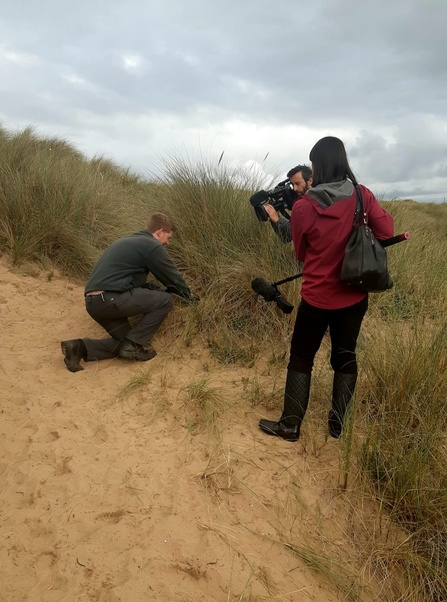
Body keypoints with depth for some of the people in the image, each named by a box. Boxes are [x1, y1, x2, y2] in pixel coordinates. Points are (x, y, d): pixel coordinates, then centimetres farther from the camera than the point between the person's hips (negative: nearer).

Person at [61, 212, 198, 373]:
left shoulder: (127, 241, 26)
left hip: (93, 301, 9)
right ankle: (134, 344, 0)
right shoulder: (151, 245, -2)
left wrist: (156, 290, 33)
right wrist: (188, 295, 24)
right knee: (164, 300, 0)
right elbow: (172, 276, 7)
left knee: (125, 344, 18)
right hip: (109, 299, -9)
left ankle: (80, 347, 5)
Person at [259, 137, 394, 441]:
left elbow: (301, 253, 0)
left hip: (317, 297, -3)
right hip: (354, 296, 3)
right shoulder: (362, 196, -8)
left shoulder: (303, 206, -14)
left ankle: (290, 425, 21)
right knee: (345, 357, 17)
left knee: (301, 359, 12)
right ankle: (338, 424, 27)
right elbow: (387, 233, -2)